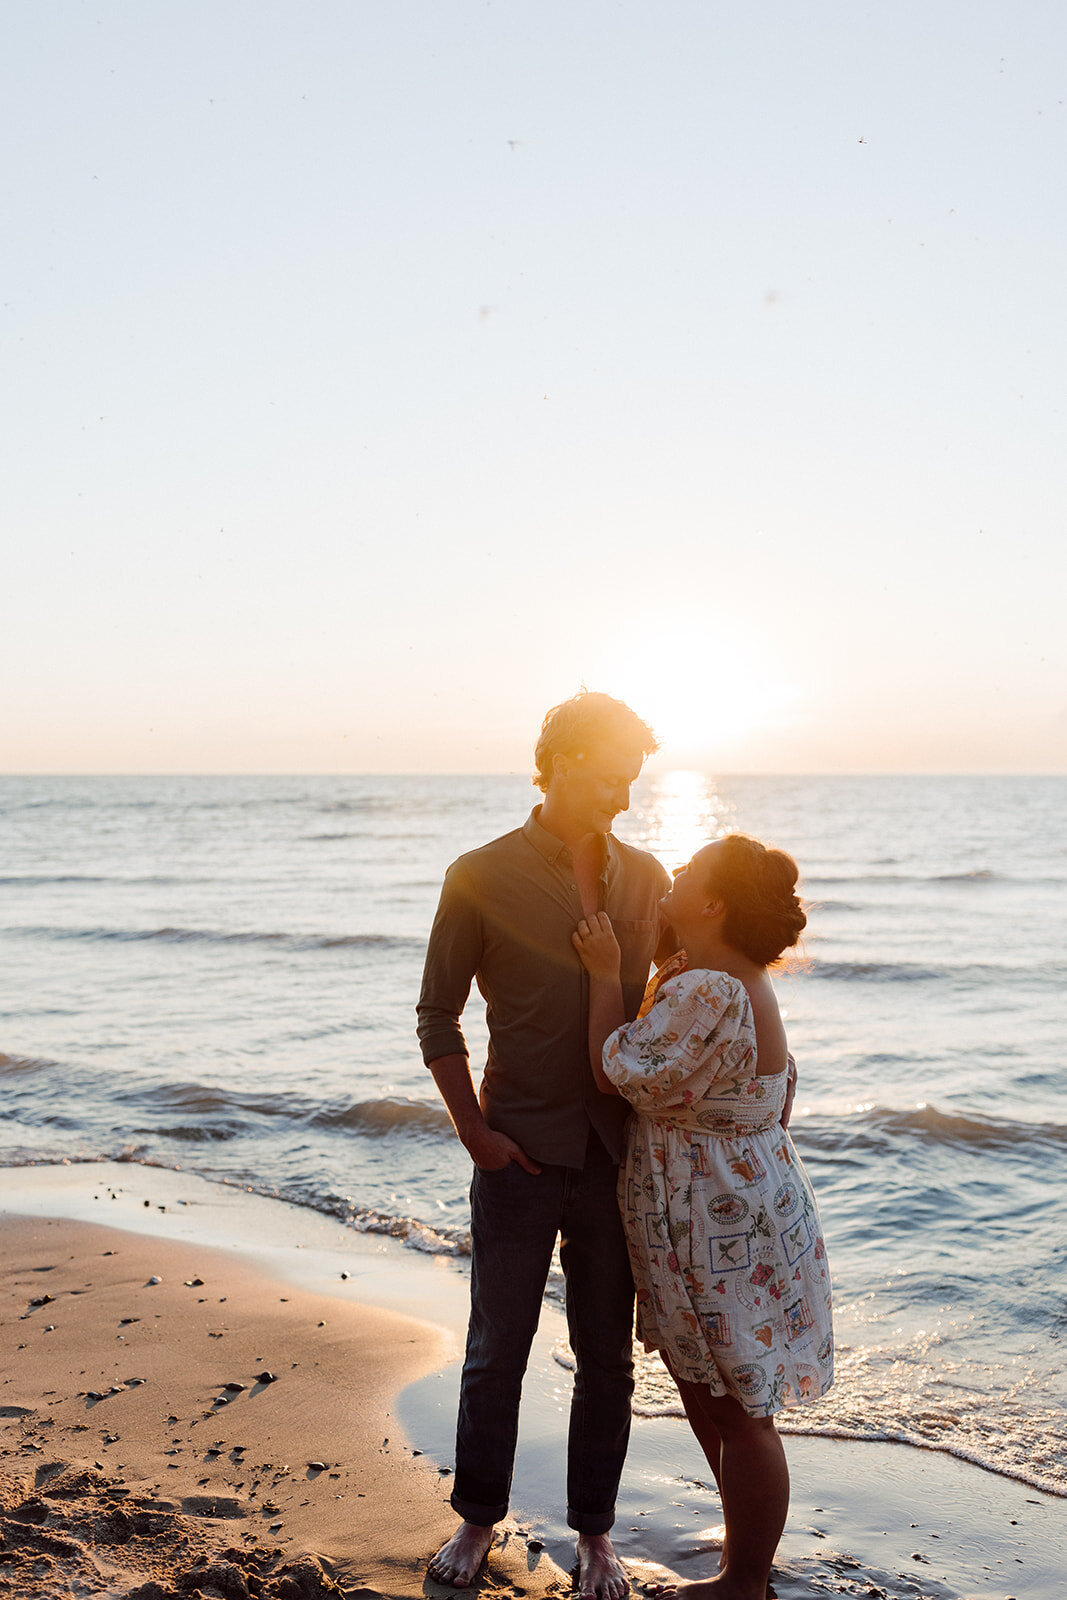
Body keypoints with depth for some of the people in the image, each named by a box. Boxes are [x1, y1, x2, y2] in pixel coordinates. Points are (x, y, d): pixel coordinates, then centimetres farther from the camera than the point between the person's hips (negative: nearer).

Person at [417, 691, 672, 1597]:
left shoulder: (643, 877, 4)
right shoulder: (482, 877, -7)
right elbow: (438, 1015, -2)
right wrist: (472, 1130, -7)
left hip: (617, 1154, 3)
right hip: (521, 1150, -3)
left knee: (607, 1355, 13)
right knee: (497, 1350, 11)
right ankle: (479, 1520, 32)